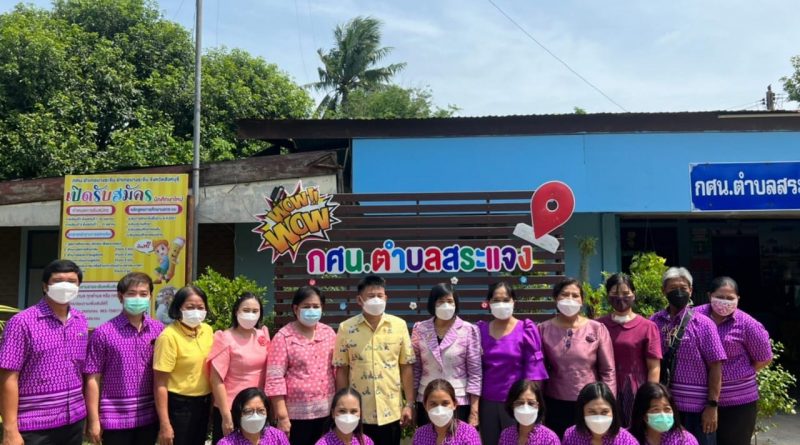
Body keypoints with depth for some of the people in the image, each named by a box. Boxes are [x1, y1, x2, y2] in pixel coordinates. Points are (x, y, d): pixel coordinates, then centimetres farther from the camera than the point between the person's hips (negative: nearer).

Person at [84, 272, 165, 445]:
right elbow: (93, 379, -4)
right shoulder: (104, 333, -7)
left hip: (149, 417, 3)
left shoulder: (159, 330, 2)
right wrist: (94, 420, -6)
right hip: (115, 418, -3)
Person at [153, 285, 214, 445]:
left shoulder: (207, 331, 1)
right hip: (179, 405, -6)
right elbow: (160, 384, -16)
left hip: (204, 403, 6)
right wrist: (164, 424, -18)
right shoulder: (169, 336, -17)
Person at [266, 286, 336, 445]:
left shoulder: (329, 333, 6)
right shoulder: (283, 337, -8)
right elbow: (275, 379, -11)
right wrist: (282, 416, -14)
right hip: (296, 412, -4)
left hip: (326, 409, 4)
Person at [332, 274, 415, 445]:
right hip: (358, 413, -1)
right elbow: (342, 370, 1)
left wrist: (409, 404, 1)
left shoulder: (399, 325, -1)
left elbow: (406, 367, 2)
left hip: (391, 411, 1)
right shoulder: (346, 328, -3)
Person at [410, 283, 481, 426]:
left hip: (459, 403, -2)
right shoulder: (420, 330, 1)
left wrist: (474, 411, -7)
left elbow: (475, 373, -5)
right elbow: (415, 369, 7)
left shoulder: (469, 330, -5)